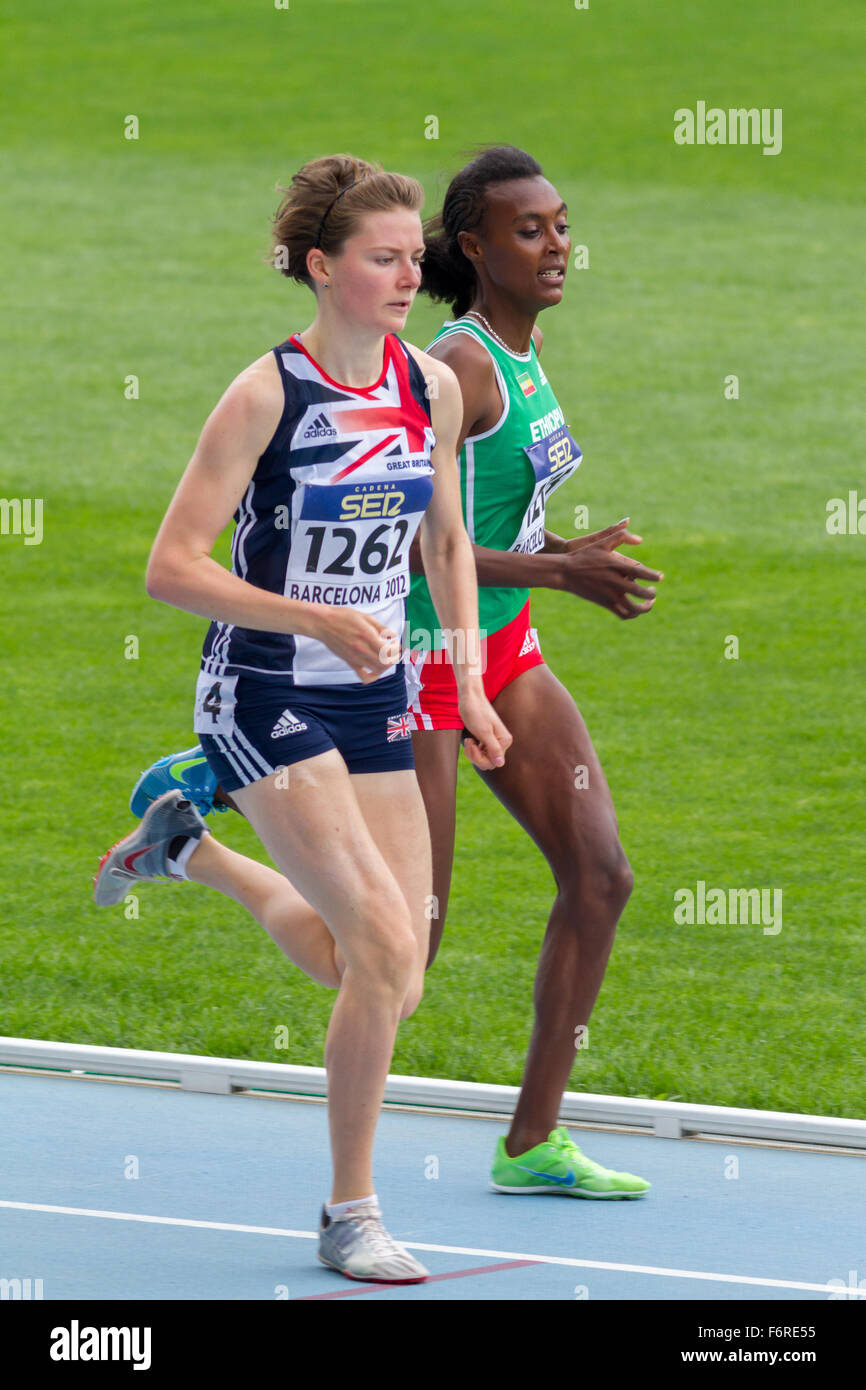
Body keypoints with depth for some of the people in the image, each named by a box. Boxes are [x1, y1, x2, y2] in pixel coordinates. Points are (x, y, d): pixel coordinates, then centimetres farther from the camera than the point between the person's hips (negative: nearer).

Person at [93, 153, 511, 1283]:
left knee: (378, 976, 7)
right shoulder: (267, 394, -16)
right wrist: (320, 619, -24)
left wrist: (468, 683, 7)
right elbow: (171, 567, -16)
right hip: (265, 695, -6)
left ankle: (189, 848, 33)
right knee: (385, 944, -17)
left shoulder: (435, 387, 2)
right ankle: (350, 1218, -2)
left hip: (373, 699, 6)